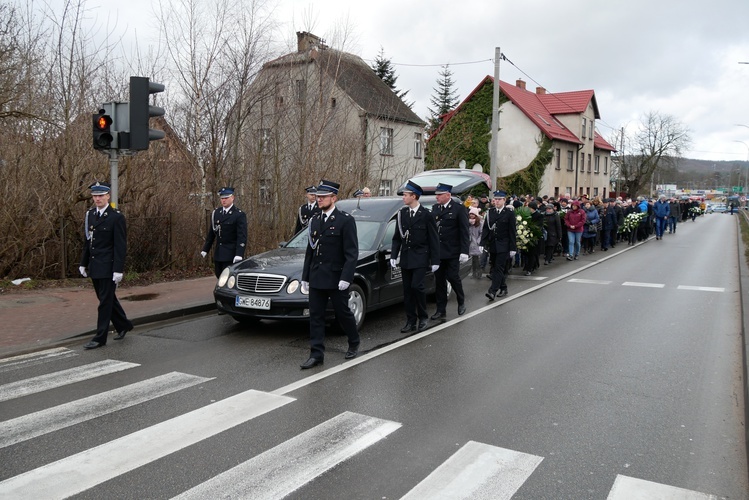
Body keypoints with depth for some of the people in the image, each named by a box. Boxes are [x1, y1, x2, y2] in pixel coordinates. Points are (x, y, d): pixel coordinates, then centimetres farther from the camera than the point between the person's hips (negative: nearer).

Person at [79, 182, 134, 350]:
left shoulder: (116, 217, -11)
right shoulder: (89, 215, 9)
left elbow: (120, 246, -14)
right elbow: (87, 241, 15)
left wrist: (118, 270, -17)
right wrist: (83, 263, 12)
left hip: (108, 267, -7)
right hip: (94, 267, 7)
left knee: (105, 301, -1)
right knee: (107, 298, 17)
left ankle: (100, 338, 6)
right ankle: (123, 325, 34)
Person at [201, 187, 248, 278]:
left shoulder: (239, 215, -8)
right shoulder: (216, 213, 10)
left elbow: (242, 236, -14)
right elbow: (211, 233, 15)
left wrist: (239, 254, -24)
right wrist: (205, 249, 13)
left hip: (231, 255, -6)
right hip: (218, 254, 6)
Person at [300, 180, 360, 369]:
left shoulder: (345, 220, -9)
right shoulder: (315, 220, 11)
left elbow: (352, 253, -12)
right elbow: (310, 251, 16)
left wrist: (346, 277, -20)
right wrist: (305, 277, 14)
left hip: (336, 279, -6)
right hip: (316, 278, 6)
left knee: (343, 313, 7)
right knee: (315, 316, 6)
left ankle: (354, 344, 31)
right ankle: (316, 354, 13)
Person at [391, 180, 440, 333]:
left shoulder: (426, 215, -6)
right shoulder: (402, 213, 6)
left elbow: (434, 239, -3)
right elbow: (397, 237, 11)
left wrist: (435, 261, -5)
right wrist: (394, 255, 3)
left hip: (420, 258, -5)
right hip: (405, 258, 5)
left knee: (417, 286, -13)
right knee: (407, 290, 6)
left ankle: (422, 317, 7)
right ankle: (411, 321, 15)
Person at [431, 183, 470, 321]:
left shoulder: (459, 209, -5)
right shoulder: (435, 208, 10)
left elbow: (464, 232, -7)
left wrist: (464, 251, -13)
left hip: (452, 252, -5)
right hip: (438, 252, 5)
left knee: (453, 277, -1)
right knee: (439, 280, 6)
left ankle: (461, 302, 26)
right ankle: (441, 311, 14)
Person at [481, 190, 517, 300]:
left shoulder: (509, 213, -3)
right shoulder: (490, 212, 8)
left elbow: (512, 232, -4)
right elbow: (485, 229, 6)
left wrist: (513, 248, -7)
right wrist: (483, 243, -3)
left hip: (503, 246, -5)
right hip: (492, 245, 5)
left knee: (499, 268, -11)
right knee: (495, 268, 11)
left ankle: (492, 291, -16)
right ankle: (503, 288, 24)